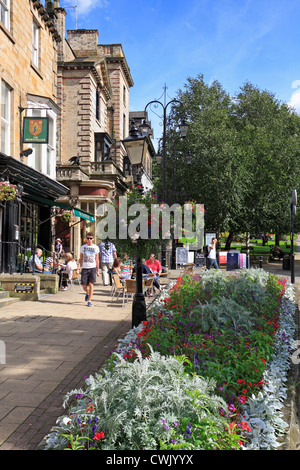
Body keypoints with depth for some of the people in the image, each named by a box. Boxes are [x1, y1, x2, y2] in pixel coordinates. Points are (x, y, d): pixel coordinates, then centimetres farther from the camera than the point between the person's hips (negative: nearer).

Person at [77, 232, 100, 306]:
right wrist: (78, 268, -1)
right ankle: (87, 293, 36)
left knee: (91, 284, -8)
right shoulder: (83, 247, 6)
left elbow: (97, 260, 8)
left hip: (93, 268, -1)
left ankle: (89, 301, 0)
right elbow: (80, 259, 9)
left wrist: (98, 271, 6)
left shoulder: (96, 247, 4)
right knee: (84, 286, 2)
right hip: (84, 268, 1)